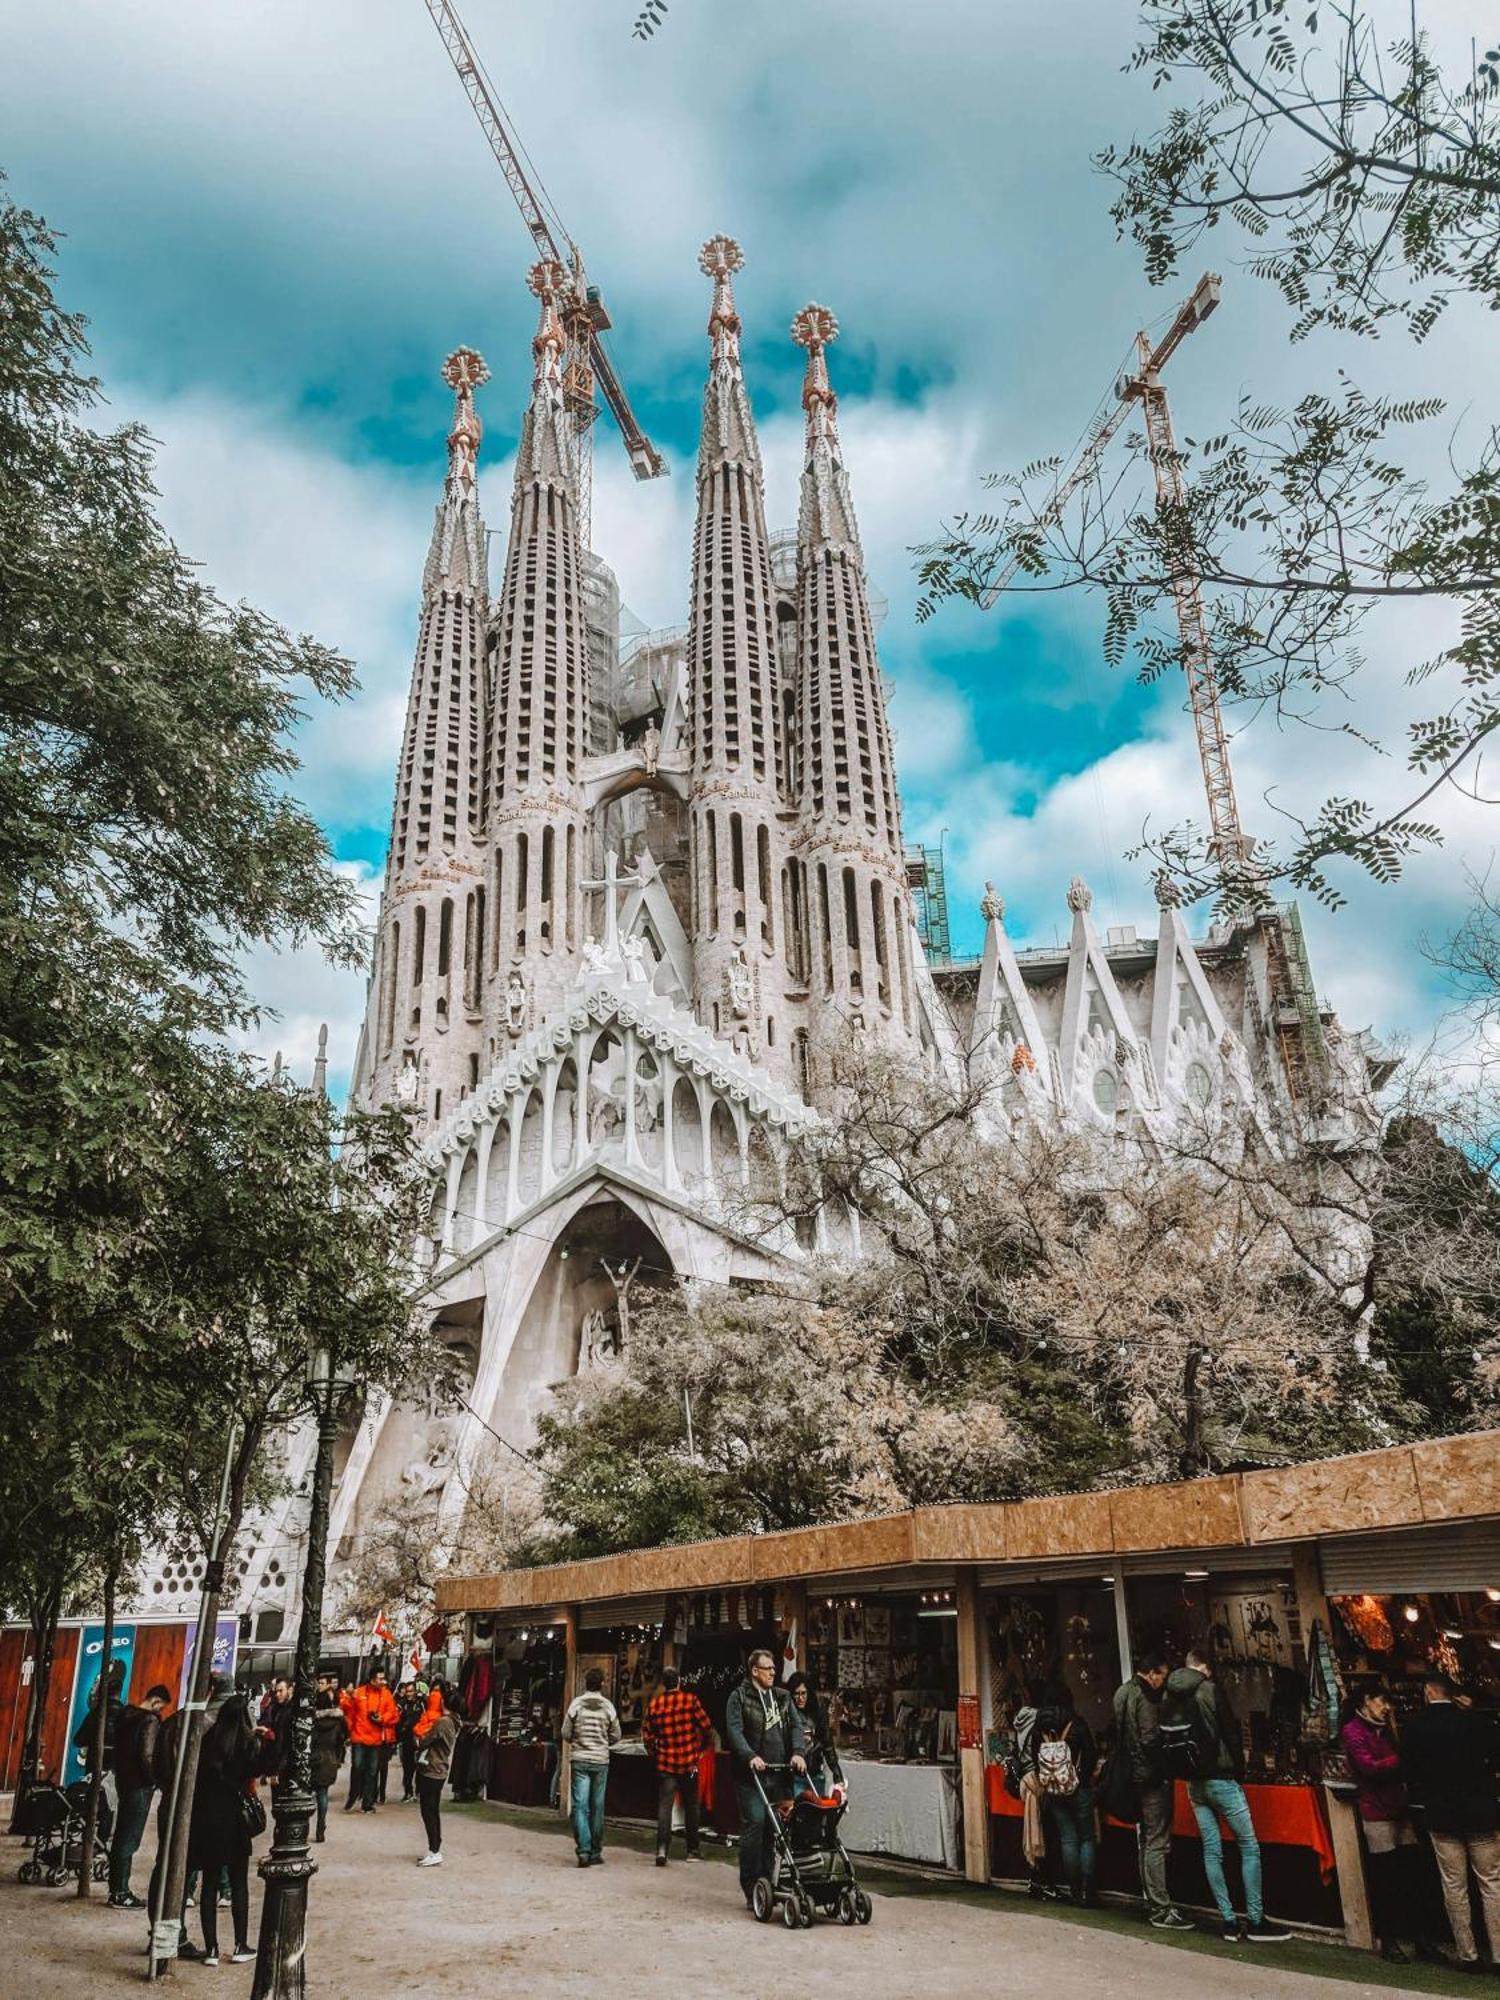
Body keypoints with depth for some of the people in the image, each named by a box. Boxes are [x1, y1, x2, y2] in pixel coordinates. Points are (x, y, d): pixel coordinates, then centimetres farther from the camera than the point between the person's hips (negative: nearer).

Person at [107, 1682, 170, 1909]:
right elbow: (147, 1756, -20)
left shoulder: (125, 1715, 9)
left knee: (121, 1836, 15)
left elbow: (118, 1748, 15)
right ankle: (120, 1893, 0)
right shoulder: (150, 1721, -17)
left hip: (124, 1781, 9)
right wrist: (155, 1779, -7)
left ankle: (116, 1888, 21)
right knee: (129, 1839, -3)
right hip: (140, 1785, -9)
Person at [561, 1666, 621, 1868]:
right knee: (597, 1807, 10)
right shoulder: (608, 1706, -2)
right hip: (601, 1761, 1)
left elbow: (565, 1733, -2)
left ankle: (584, 1850, -11)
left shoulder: (576, 1703, -4)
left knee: (580, 1806, 0)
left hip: (580, 1761, -1)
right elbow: (616, 1736, 4)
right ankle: (596, 1852, 15)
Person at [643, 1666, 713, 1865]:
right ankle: (693, 1850, 20)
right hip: (689, 1763, -1)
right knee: (691, 1806, 13)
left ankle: (662, 1848, -11)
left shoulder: (655, 1703, -3)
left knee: (664, 1806, 3)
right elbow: (706, 1727, -8)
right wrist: (702, 1748, 9)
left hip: (665, 1763, 1)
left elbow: (647, 1734, 1)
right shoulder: (690, 1699, -9)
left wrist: (653, 1752, 17)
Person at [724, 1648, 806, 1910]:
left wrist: (797, 1752, -7)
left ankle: (766, 1879, 15)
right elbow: (734, 1730, -10)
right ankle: (751, 1886, -2)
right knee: (755, 1823, -11)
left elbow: (796, 1725, 11)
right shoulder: (739, 1697, 0)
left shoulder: (783, 1697, 17)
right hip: (750, 1774, -5)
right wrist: (750, 1756, -24)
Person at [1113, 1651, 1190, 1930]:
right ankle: (1160, 1910, -3)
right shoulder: (1143, 1697, -17)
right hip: (1152, 1776, -9)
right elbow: (1150, 1739, -23)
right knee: (1157, 1843, -5)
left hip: (1135, 1775, 9)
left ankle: (1152, 1902, 23)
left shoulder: (1123, 1692, 12)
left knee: (1145, 1841, 16)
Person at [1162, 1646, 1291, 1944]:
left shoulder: (1168, 1697, 5)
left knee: (1212, 1850, 9)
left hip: (1192, 1783, 6)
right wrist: (1239, 1772, 2)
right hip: (1221, 1779, -6)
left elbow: (1167, 1741, 8)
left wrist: (1183, 1774, 14)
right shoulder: (1209, 1690, -13)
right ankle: (1255, 1922, 4)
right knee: (1249, 1847, 3)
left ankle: (1229, 1921, 11)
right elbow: (1231, 1734, -11)